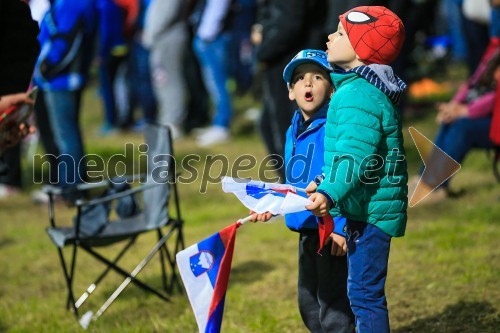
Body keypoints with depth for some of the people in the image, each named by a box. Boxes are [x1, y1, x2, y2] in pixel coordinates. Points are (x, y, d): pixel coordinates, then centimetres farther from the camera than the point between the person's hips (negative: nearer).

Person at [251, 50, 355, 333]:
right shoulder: (293, 132, 12)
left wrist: (342, 227, -24)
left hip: (334, 233, -9)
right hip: (306, 231, 9)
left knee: (333, 309, -5)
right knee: (309, 306, 20)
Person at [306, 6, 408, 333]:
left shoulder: (358, 95, -19)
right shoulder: (363, 89, 15)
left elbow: (357, 156, -30)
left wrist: (331, 193, -40)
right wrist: (325, 183, 25)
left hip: (371, 210, -11)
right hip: (366, 210, 11)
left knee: (365, 292, -8)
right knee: (364, 292, 20)